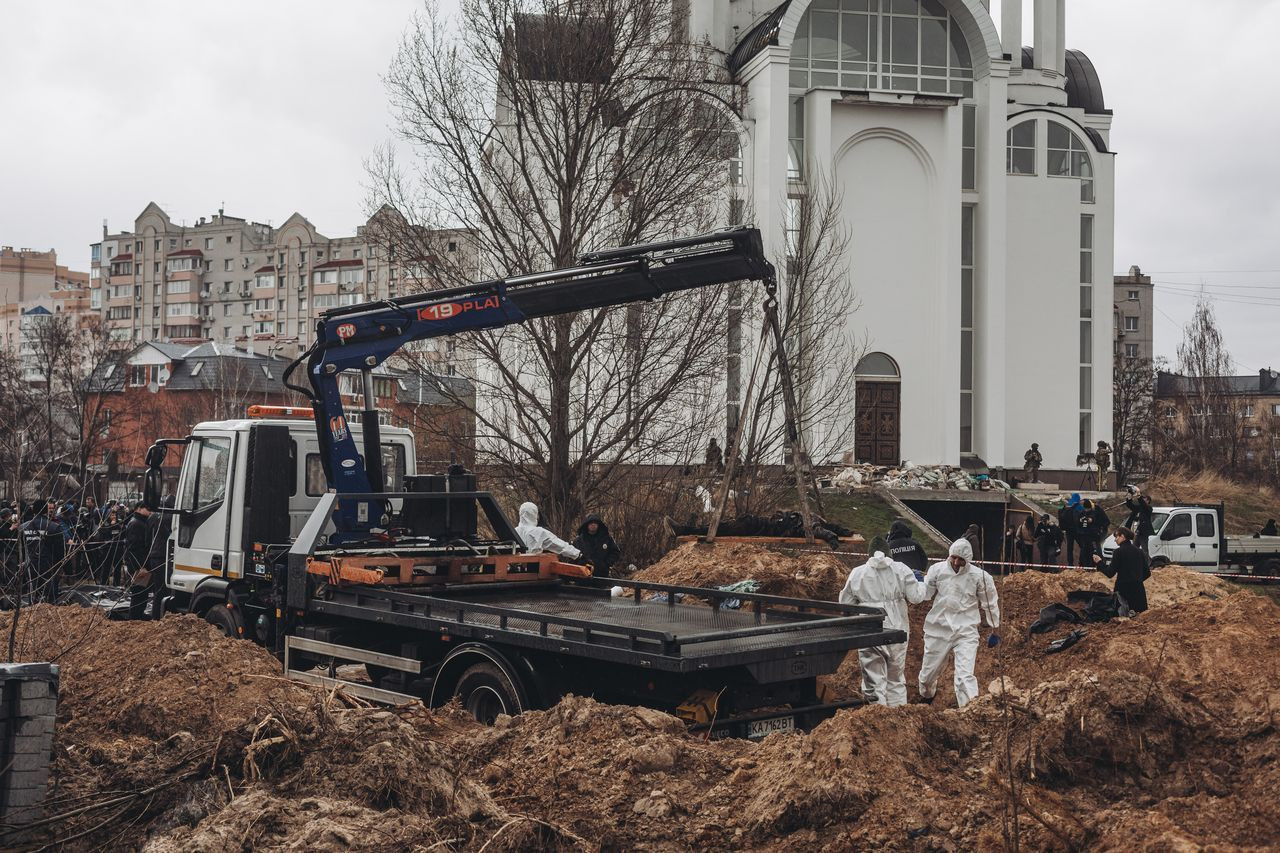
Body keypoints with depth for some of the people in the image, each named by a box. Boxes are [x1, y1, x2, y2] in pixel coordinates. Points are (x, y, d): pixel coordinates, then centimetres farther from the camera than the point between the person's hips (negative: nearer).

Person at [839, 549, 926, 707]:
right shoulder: (901, 570, -2)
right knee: (896, 679, 16)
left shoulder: (856, 573, 1)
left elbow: (845, 604, 8)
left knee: (874, 680, 5)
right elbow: (916, 597, 0)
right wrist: (920, 582, 19)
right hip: (896, 630, 1)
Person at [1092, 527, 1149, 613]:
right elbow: (1147, 573, 13)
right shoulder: (1139, 551, 9)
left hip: (1124, 590, -5)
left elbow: (1110, 573, -9)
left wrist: (1099, 562, 5)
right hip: (1139, 590, 5)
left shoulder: (1119, 552, -9)